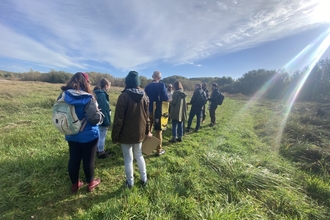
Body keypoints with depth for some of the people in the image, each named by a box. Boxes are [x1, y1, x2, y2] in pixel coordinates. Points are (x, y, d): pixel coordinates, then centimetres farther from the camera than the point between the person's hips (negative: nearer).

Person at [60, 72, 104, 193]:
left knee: (74, 159, 18)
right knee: (88, 160, 11)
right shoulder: (88, 98, -22)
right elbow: (95, 118, -27)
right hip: (88, 135, -5)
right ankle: (91, 183, 31)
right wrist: (100, 115, -6)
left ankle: (75, 184, 35)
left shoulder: (64, 96, -2)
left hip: (71, 135, 6)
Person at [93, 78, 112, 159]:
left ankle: (99, 150, 36)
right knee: (102, 136, 4)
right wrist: (108, 122, -18)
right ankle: (101, 152, 18)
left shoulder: (97, 93, 10)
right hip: (102, 119, -10)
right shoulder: (102, 94, -21)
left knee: (99, 135, 21)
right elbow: (104, 109, -23)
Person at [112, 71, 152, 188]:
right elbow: (147, 116, 6)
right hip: (139, 133, 5)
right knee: (139, 155, 22)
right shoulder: (144, 96, 0)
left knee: (128, 159, 12)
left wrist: (115, 136, -6)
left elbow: (118, 118, -15)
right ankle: (144, 179, 33)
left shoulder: (124, 96, -15)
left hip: (126, 134, -4)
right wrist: (147, 131, 15)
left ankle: (130, 182, 28)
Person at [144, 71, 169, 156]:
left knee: (148, 129, 18)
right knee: (158, 131, 6)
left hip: (149, 110, 4)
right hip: (158, 111, -4)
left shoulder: (147, 86, 4)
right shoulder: (161, 85, -11)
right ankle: (159, 150, 16)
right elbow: (165, 98, -17)